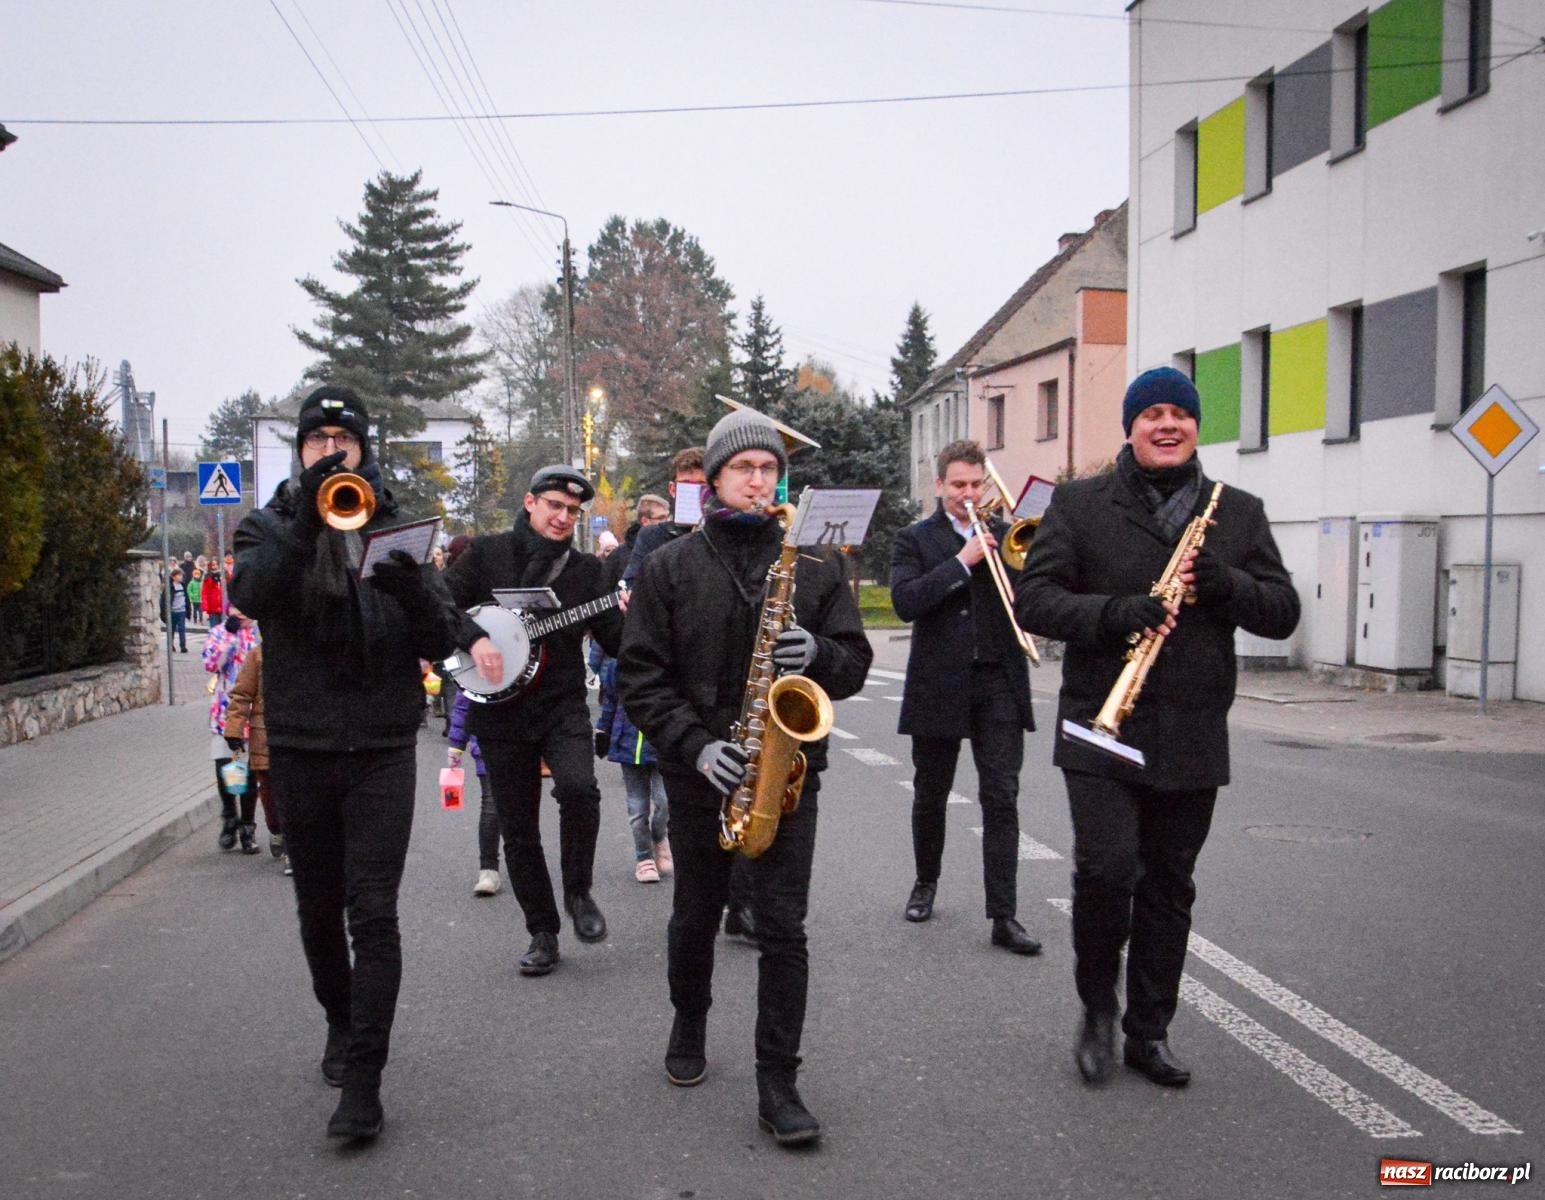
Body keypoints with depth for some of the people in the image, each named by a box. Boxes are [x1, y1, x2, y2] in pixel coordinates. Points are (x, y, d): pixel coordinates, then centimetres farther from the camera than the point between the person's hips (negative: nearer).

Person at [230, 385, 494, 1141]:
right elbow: (250, 594, -18)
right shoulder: (269, 526, 5)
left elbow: (436, 638, 0)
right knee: (319, 908, 14)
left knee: (373, 913, -7)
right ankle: (341, 1021, 38)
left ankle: (363, 1080, -3)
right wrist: (306, 519, -27)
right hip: (300, 746, 1)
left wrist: (404, 574, -18)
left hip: (381, 747, -1)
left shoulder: (391, 525, 7)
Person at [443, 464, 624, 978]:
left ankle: (578, 892, -3)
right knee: (518, 831, 6)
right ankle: (542, 933, 22)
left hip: (562, 705, 0)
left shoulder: (585, 570, 5)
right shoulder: (488, 553, 2)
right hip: (500, 710, 0)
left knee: (578, 787, -27)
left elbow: (615, 643, 2)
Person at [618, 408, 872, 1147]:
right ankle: (690, 1025, 41)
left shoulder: (813, 566, 4)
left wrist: (818, 654, -18)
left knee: (783, 929, -3)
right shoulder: (669, 568, 0)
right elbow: (640, 676, -3)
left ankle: (778, 1084, 7)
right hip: (700, 774, 0)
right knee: (695, 917, 16)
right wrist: (695, 745, -16)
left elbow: (854, 663, 5)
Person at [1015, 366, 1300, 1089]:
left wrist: (1221, 583, -13)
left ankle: (1148, 1032, 24)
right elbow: (1033, 598, -5)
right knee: (1105, 869, -13)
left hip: (1193, 739, 3)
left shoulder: (1239, 513, 10)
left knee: (1169, 886, 10)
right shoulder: (1079, 504, 3)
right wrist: (1115, 613, -22)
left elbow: (1283, 613, 7)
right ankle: (1098, 1007, 12)